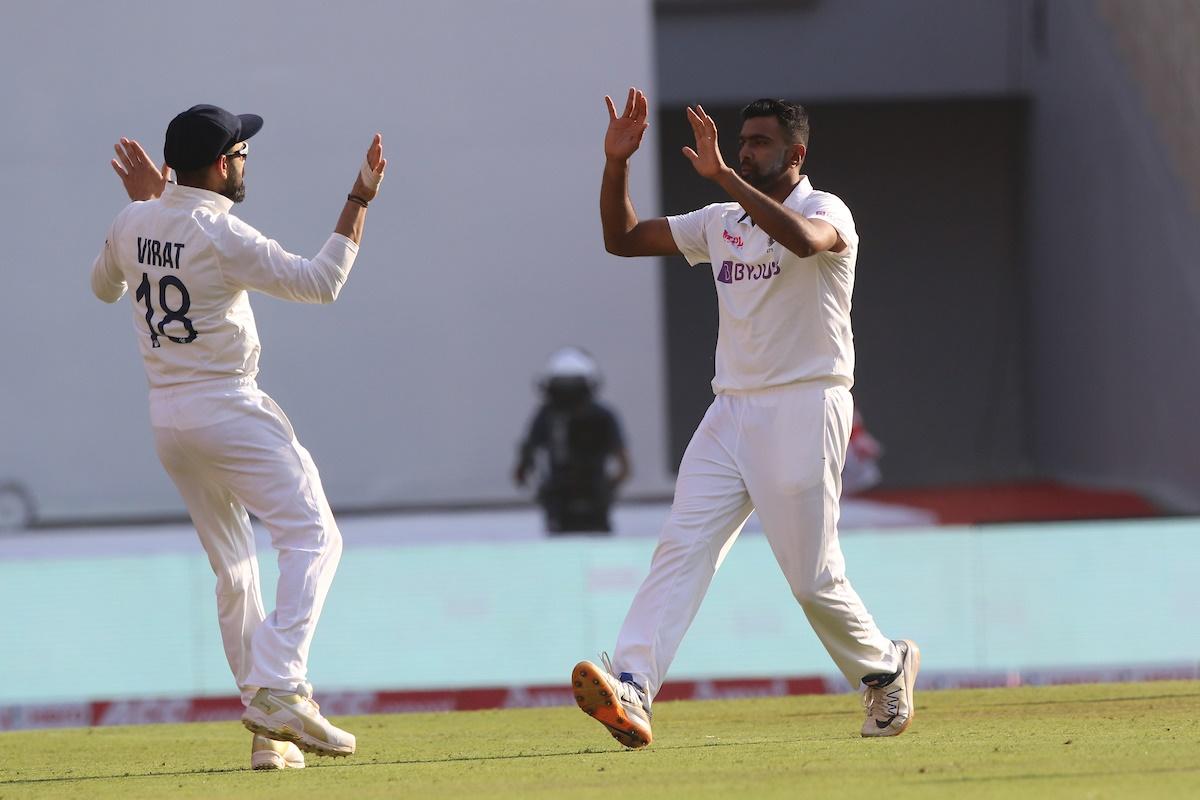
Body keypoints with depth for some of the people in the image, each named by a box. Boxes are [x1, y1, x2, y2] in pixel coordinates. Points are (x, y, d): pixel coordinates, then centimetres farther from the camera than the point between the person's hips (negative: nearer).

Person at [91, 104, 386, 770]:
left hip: (166, 417, 8)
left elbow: (104, 286, 26)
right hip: (228, 410, -8)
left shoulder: (134, 223, 5)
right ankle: (279, 691, -26)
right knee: (312, 537, -9)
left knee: (232, 566, 13)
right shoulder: (222, 236, -15)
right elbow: (320, 282, -17)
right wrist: (359, 203, -11)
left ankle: (268, 730, 11)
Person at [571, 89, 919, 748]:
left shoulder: (828, 213, -6)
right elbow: (622, 239, 16)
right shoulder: (721, 223, 14)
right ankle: (630, 692, -26)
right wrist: (616, 162, 1)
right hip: (730, 413, 6)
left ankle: (885, 668, 24)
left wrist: (722, 174, -35)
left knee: (813, 578, -2)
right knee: (681, 548, -12)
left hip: (804, 409, -6)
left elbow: (803, 239, -32)